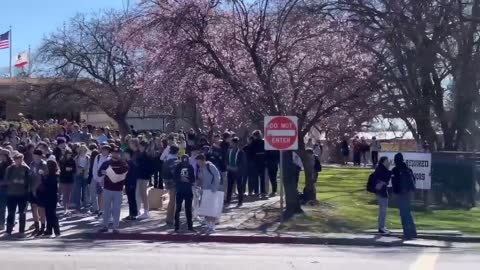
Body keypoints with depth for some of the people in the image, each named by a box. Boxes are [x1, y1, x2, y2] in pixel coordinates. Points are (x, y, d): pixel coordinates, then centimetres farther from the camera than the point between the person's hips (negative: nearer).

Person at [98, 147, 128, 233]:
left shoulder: (123, 164, 5)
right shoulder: (106, 163, 6)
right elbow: (99, 173, 5)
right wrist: (104, 172, -15)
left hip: (118, 190, -1)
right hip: (107, 189, 1)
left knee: (117, 209, 0)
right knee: (106, 208, 5)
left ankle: (115, 227, 5)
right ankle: (105, 226, 13)